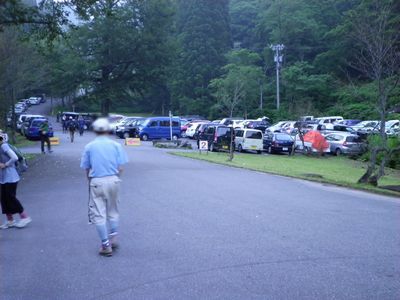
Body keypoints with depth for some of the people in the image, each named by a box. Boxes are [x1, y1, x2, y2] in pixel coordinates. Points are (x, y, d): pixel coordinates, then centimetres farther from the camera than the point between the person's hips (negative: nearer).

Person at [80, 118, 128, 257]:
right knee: (113, 211, 20)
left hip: (96, 182, -1)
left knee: (99, 215, 5)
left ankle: (106, 246, 7)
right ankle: (113, 238, 16)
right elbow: (120, 168, -2)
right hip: (113, 180, 2)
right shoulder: (116, 145, 1)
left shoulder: (89, 147, 1)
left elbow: (87, 169, 2)